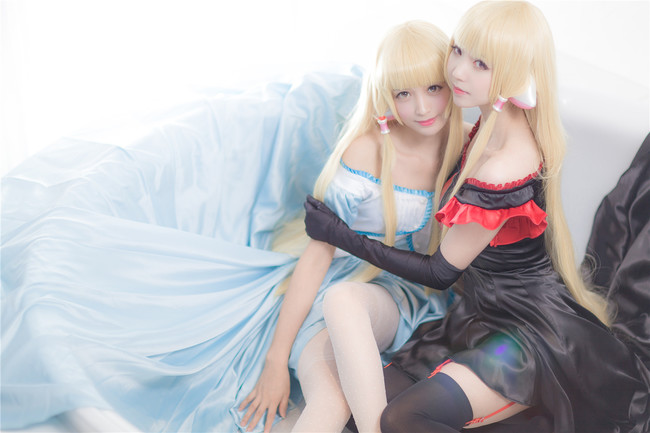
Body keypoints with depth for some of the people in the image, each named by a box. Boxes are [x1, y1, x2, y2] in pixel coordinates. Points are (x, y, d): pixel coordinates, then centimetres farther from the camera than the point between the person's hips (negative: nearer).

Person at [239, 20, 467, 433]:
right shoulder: (365, 155, -11)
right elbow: (317, 254, -9)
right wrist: (277, 360, -10)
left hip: (417, 301, 2)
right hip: (350, 284, -1)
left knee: (343, 299, -37)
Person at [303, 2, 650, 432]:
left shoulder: (504, 169, -28)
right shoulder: (489, 129, -1)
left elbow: (441, 272, -16)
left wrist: (341, 235, -10)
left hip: (529, 328, -9)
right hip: (485, 312, 9)